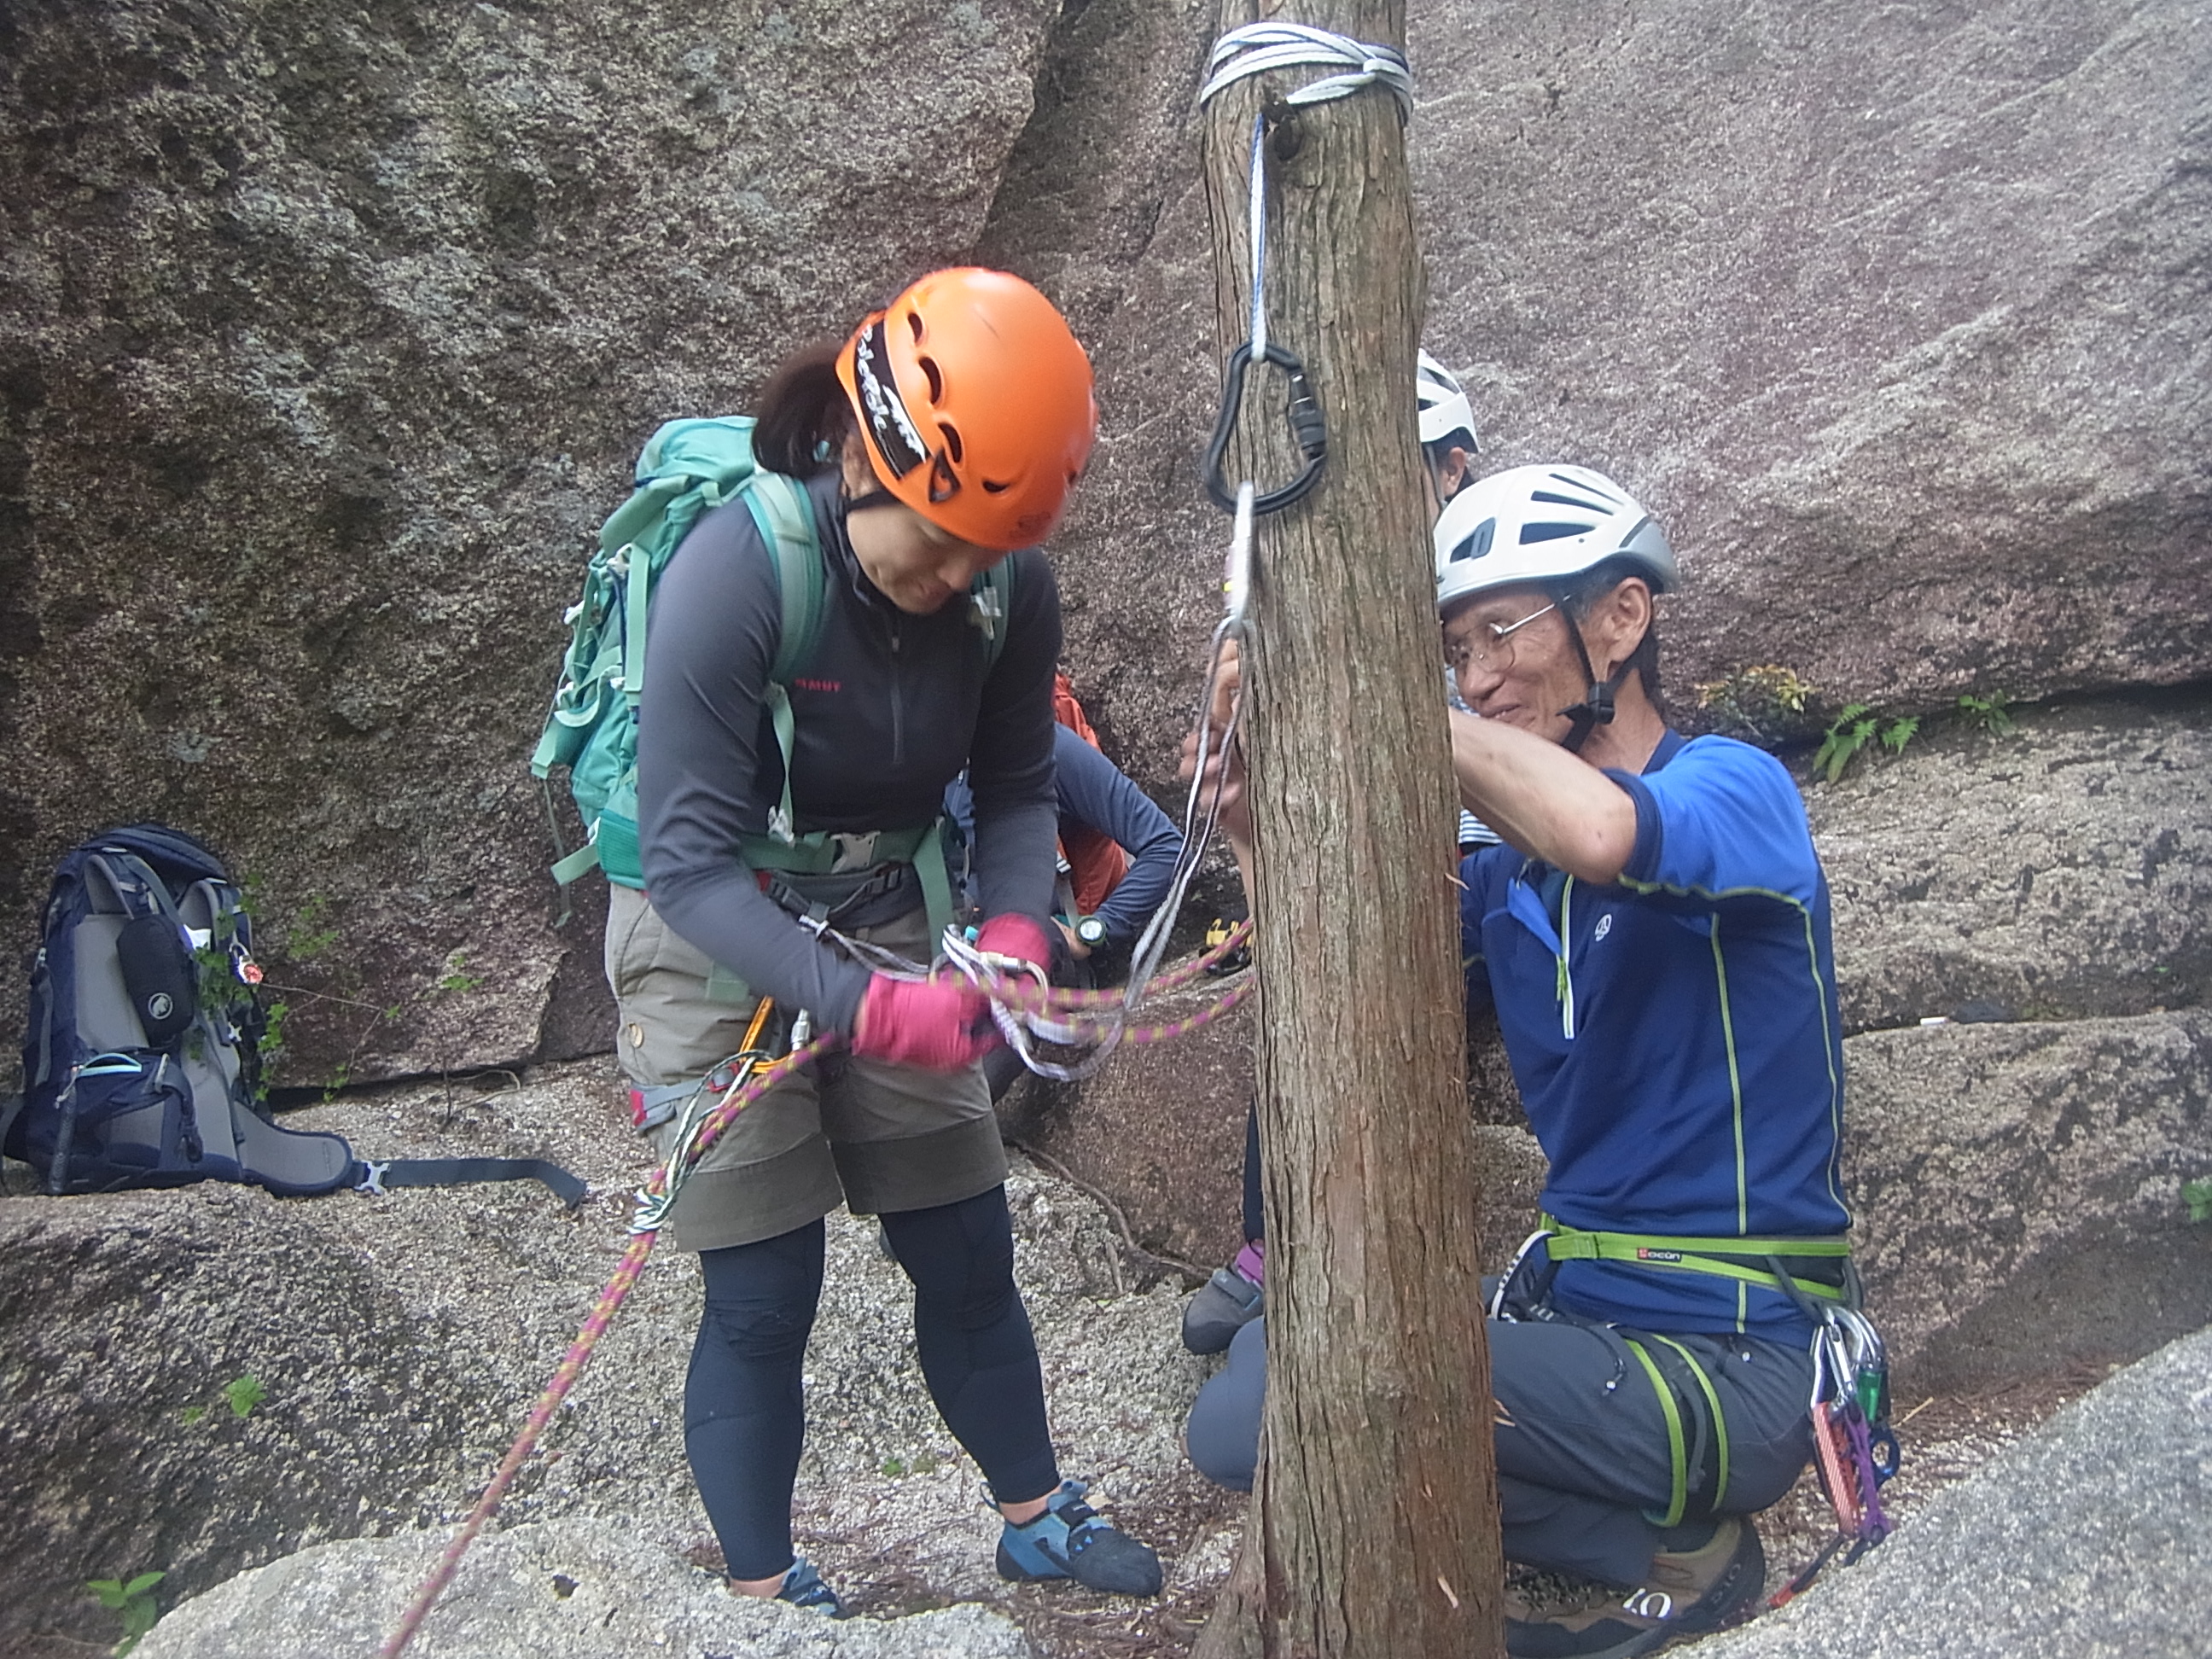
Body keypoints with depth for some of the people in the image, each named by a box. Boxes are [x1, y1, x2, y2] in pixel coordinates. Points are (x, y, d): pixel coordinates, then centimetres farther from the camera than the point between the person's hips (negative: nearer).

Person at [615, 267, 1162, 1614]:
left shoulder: (1011, 587, -14)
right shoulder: (733, 572, -28)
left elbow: (1016, 789, -2)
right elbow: (693, 862, -27)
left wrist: (1014, 930, -22)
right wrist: (864, 1006, -36)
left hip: (885, 925, 4)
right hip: (717, 939, -4)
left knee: (968, 1253, 11)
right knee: (763, 1297, 0)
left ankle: (1038, 1519, 34)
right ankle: (761, 1598, 22)